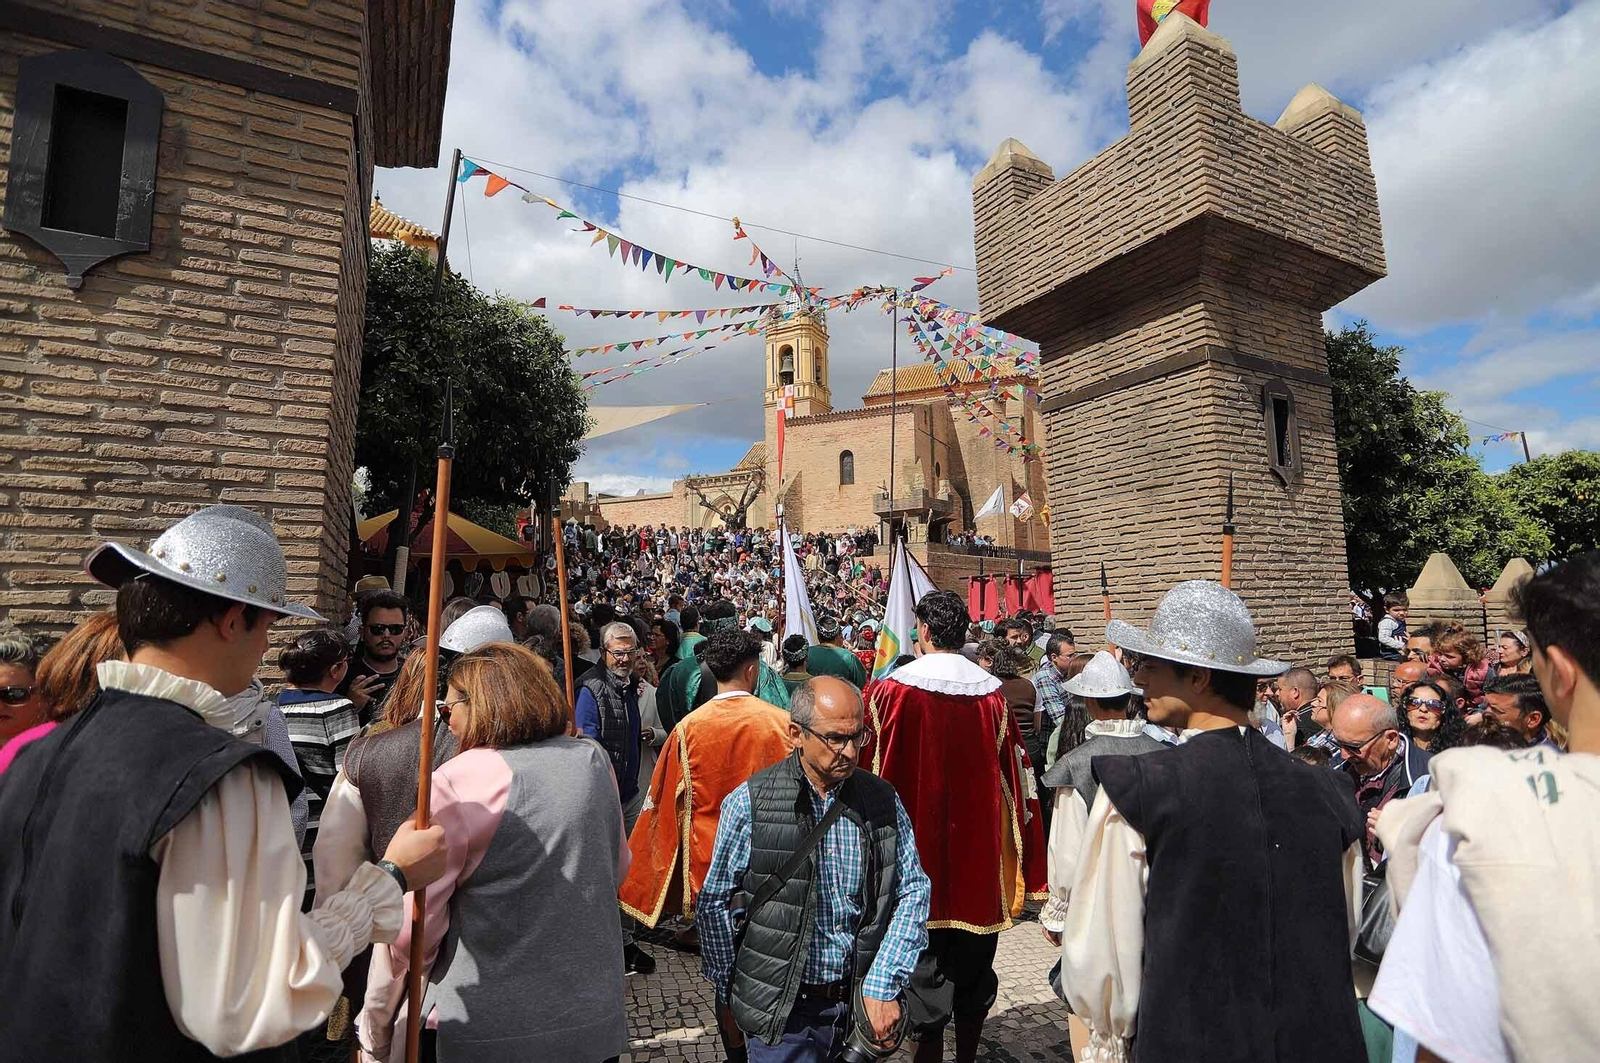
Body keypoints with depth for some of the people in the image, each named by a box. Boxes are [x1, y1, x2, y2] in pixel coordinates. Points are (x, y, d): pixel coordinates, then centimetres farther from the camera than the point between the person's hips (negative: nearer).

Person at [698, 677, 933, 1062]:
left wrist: (883, 987, -7)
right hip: (780, 1012, -3)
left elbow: (913, 891, -1)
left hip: (861, 1001, 3)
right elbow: (714, 904, -5)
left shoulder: (883, 799, -5)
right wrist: (730, 994, -1)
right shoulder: (749, 802, -13)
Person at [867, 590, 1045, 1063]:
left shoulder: (892, 689, -12)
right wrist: (1019, 859, 12)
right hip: (978, 845, 3)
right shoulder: (992, 693, -3)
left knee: (926, 967, 9)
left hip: (916, 846, -3)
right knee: (973, 967, 19)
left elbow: (873, 771, -6)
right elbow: (1015, 775, 2)